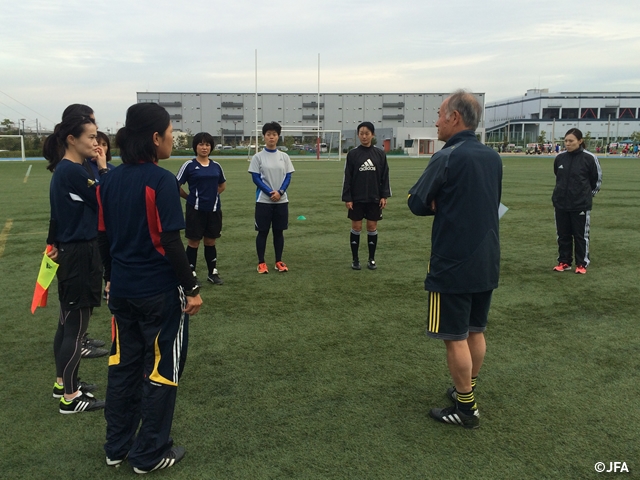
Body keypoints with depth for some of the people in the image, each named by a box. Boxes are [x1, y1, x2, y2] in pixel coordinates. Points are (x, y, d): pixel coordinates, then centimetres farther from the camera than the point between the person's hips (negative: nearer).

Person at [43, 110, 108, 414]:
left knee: (68, 323, 18)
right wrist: (103, 169, -10)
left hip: (72, 252, 10)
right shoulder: (73, 172, -18)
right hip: (80, 254, -10)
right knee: (75, 326, -2)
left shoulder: (64, 170, 11)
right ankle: (70, 398, 9)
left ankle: (63, 383, 31)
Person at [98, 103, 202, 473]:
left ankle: (117, 447, 32)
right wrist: (192, 288, -10)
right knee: (161, 370, 9)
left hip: (122, 290, 7)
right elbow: (170, 244, -19)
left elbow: (104, 238, 9)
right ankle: (150, 455, 22)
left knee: (124, 364, 19)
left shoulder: (110, 180, 4)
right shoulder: (161, 181, -17)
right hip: (159, 292, -7)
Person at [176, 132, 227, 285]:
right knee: (193, 242, 3)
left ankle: (212, 273, 24)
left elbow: (222, 185, 21)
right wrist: (190, 197, 3)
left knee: (210, 241, 13)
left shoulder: (216, 166, 7)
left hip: (214, 209, 4)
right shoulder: (189, 165, -5)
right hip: (195, 210, -3)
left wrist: (212, 194, 10)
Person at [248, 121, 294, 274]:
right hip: (263, 201, -3)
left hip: (282, 201, 3)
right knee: (263, 232, 3)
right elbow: (256, 178, -6)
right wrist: (270, 193, -16)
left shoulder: (284, 156, 6)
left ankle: (279, 261, 19)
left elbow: (288, 177, 3)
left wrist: (280, 192, -14)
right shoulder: (258, 157, -3)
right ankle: (261, 262, 13)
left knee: (279, 231, 9)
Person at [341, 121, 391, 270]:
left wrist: (384, 196, -3)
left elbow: (384, 177, 4)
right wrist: (347, 198, -6)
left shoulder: (380, 154, 1)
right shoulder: (352, 154, -2)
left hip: (374, 198, 1)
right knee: (356, 227, 5)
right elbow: (347, 178, -1)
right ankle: (355, 259, 16)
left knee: (372, 228, 7)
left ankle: (371, 259, 19)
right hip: (357, 199, -1)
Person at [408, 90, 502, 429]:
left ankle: (466, 408, 14)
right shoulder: (493, 158, 7)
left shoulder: (447, 158, -15)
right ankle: (466, 390, 32)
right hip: (487, 262, 8)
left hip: (453, 264, -8)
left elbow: (416, 204, -11)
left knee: (455, 337, 4)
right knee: (476, 331, 18)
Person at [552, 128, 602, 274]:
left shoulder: (589, 158, -12)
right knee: (563, 235, 11)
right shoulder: (560, 158, -1)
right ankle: (564, 262, 23)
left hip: (581, 205, -4)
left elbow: (597, 180, 1)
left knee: (581, 235, 7)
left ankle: (582, 264, 19)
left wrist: (586, 194, 8)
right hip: (561, 203, 4)